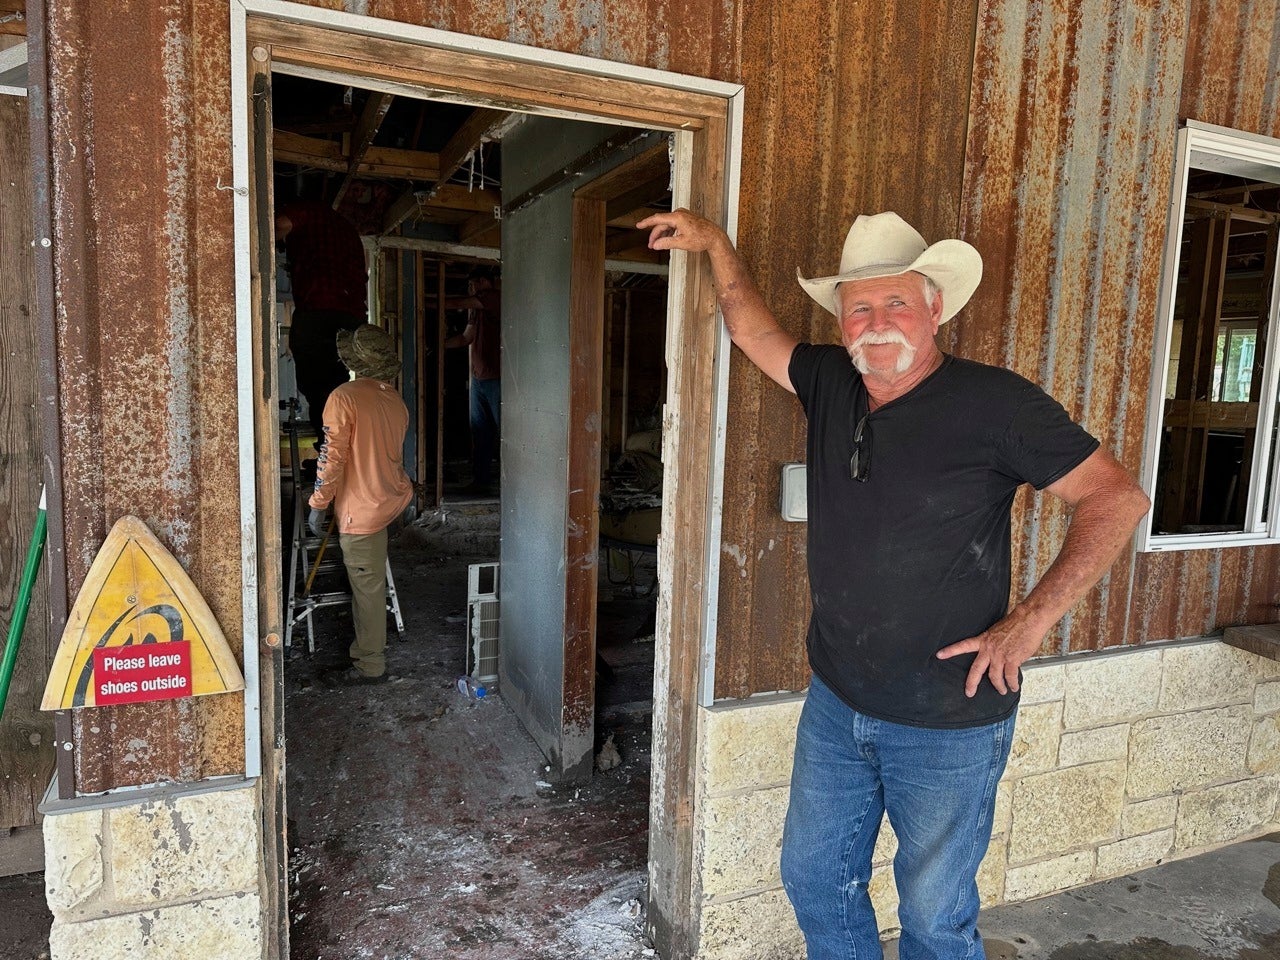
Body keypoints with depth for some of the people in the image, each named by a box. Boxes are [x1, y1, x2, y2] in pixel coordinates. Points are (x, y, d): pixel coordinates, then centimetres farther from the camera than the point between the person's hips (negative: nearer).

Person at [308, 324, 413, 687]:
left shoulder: (344, 398, -18)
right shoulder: (396, 400, 5)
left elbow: (332, 457, -19)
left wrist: (318, 505, -8)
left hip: (362, 506, -7)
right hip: (392, 497, 7)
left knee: (367, 586, 2)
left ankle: (370, 666, 14)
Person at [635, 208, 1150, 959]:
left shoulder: (995, 402, -16)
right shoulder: (830, 382, 0)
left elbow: (1118, 497, -15)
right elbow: (756, 332, 16)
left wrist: (1031, 619, -20)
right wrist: (715, 244, 12)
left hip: (948, 724, -5)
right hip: (836, 702, 6)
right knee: (813, 878, 20)